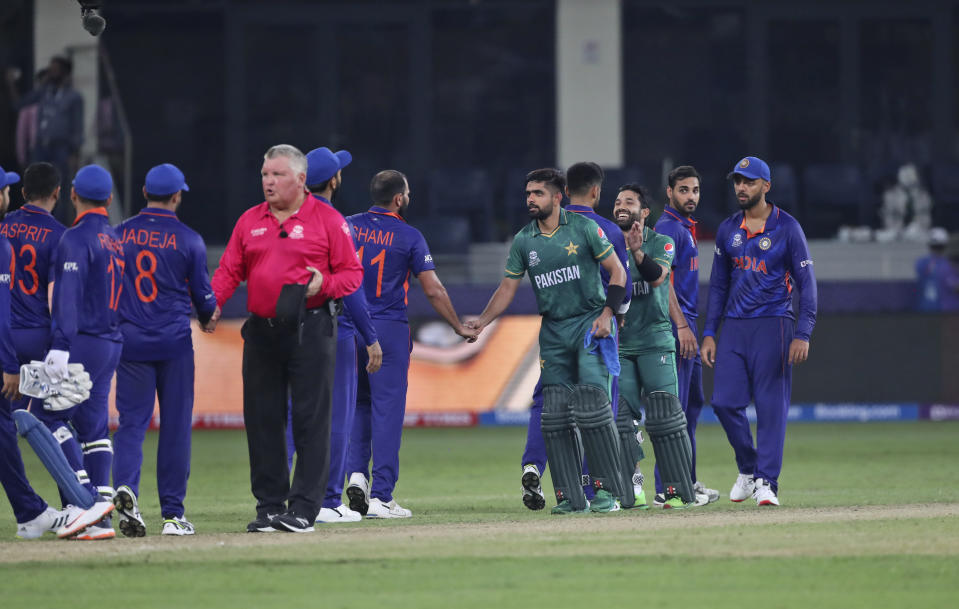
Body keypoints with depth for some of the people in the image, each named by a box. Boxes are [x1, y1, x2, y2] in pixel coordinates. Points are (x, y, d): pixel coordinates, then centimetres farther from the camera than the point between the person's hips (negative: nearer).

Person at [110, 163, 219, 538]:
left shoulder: (119, 236, 2)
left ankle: (125, 486, -26)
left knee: (131, 420, 1)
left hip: (130, 341, 1)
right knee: (175, 424, 6)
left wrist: (111, 331, 21)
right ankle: (173, 514, 7)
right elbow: (202, 292, 1)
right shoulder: (188, 240, -5)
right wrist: (208, 318, 23)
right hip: (174, 341, -1)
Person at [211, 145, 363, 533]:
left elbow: (352, 273, 0)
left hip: (310, 330, -4)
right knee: (262, 421, 5)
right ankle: (269, 506, 12)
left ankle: (304, 508, -4)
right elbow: (229, 272, 9)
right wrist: (212, 304, -9)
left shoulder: (327, 220, 0)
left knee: (311, 420, -5)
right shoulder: (249, 221, 12)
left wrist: (323, 285, -19)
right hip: (261, 332, 4)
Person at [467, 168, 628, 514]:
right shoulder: (524, 241, 8)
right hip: (553, 331, 5)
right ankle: (570, 497, 4)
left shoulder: (583, 228, -3)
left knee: (591, 404, -16)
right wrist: (482, 321, -5)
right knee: (555, 415, -1)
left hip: (591, 324, -4)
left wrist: (607, 313, -11)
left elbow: (617, 271, 0)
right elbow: (507, 289, 9)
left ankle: (607, 489, -10)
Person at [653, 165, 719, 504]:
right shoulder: (668, 228, -12)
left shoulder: (685, 227, 19)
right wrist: (681, 326, -26)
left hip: (686, 326, 11)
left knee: (693, 402, 16)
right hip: (675, 327, -11)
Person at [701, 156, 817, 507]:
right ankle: (747, 468, 18)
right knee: (725, 402, -3)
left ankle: (766, 482, -2)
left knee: (771, 405, -6)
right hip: (734, 327, 5)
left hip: (773, 325, -4)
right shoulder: (728, 230, 12)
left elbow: (806, 283, -4)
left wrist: (802, 334, -13)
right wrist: (709, 333, 10)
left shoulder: (787, 228, -2)